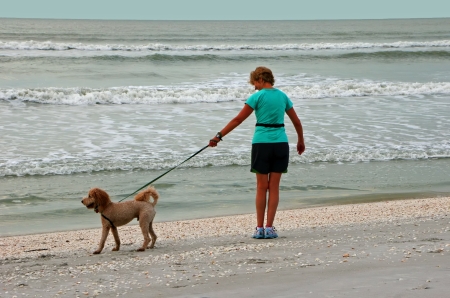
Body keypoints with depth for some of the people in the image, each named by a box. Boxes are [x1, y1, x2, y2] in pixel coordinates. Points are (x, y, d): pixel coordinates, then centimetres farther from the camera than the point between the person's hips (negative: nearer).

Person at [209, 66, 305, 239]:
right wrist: (301, 141, 31)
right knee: (274, 187, 5)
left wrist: (219, 136, -3)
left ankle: (260, 228, 5)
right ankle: (269, 228, 2)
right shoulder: (282, 96, 9)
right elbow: (296, 122, 16)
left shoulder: (257, 97, -5)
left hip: (261, 143, -3)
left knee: (262, 187, 4)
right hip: (280, 143, 3)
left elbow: (238, 119, -7)